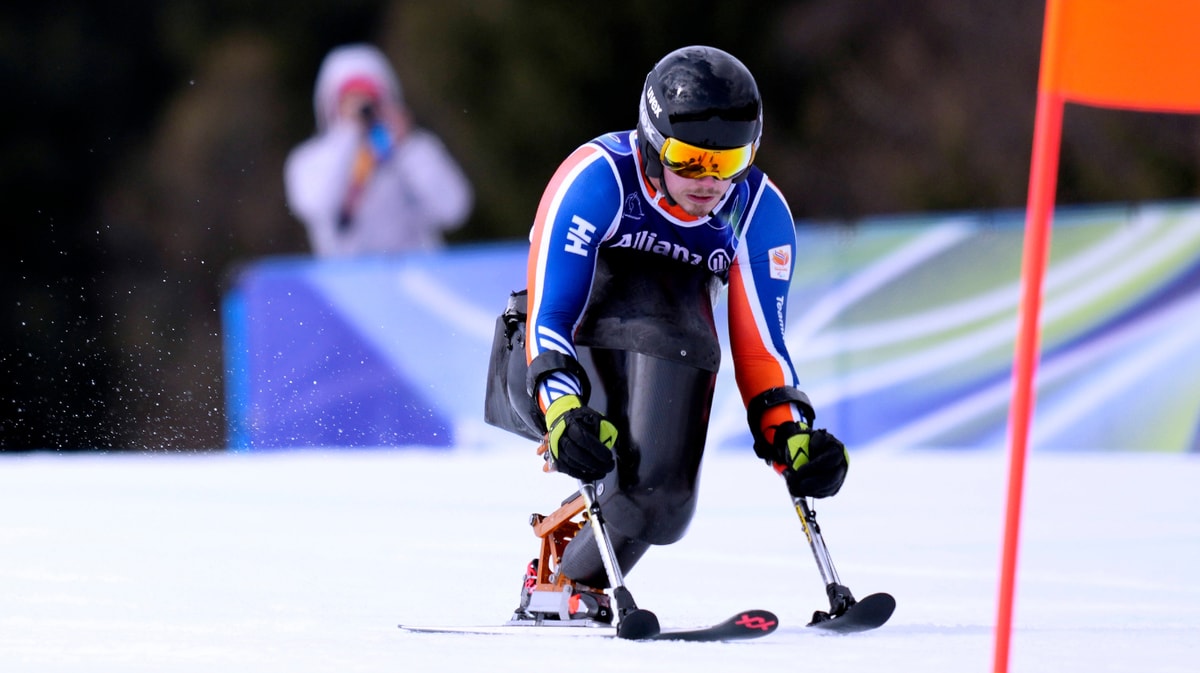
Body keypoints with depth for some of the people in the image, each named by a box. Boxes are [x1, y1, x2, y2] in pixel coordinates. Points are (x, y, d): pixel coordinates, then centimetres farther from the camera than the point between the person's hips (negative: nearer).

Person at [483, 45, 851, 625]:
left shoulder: (761, 213, -8)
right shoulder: (598, 179, -22)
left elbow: (760, 343, -5)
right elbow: (548, 315, -27)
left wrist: (790, 433, -22)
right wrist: (563, 408, -44)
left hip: (663, 372, 4)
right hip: (550, 372, -4)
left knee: (659, 504, -26)